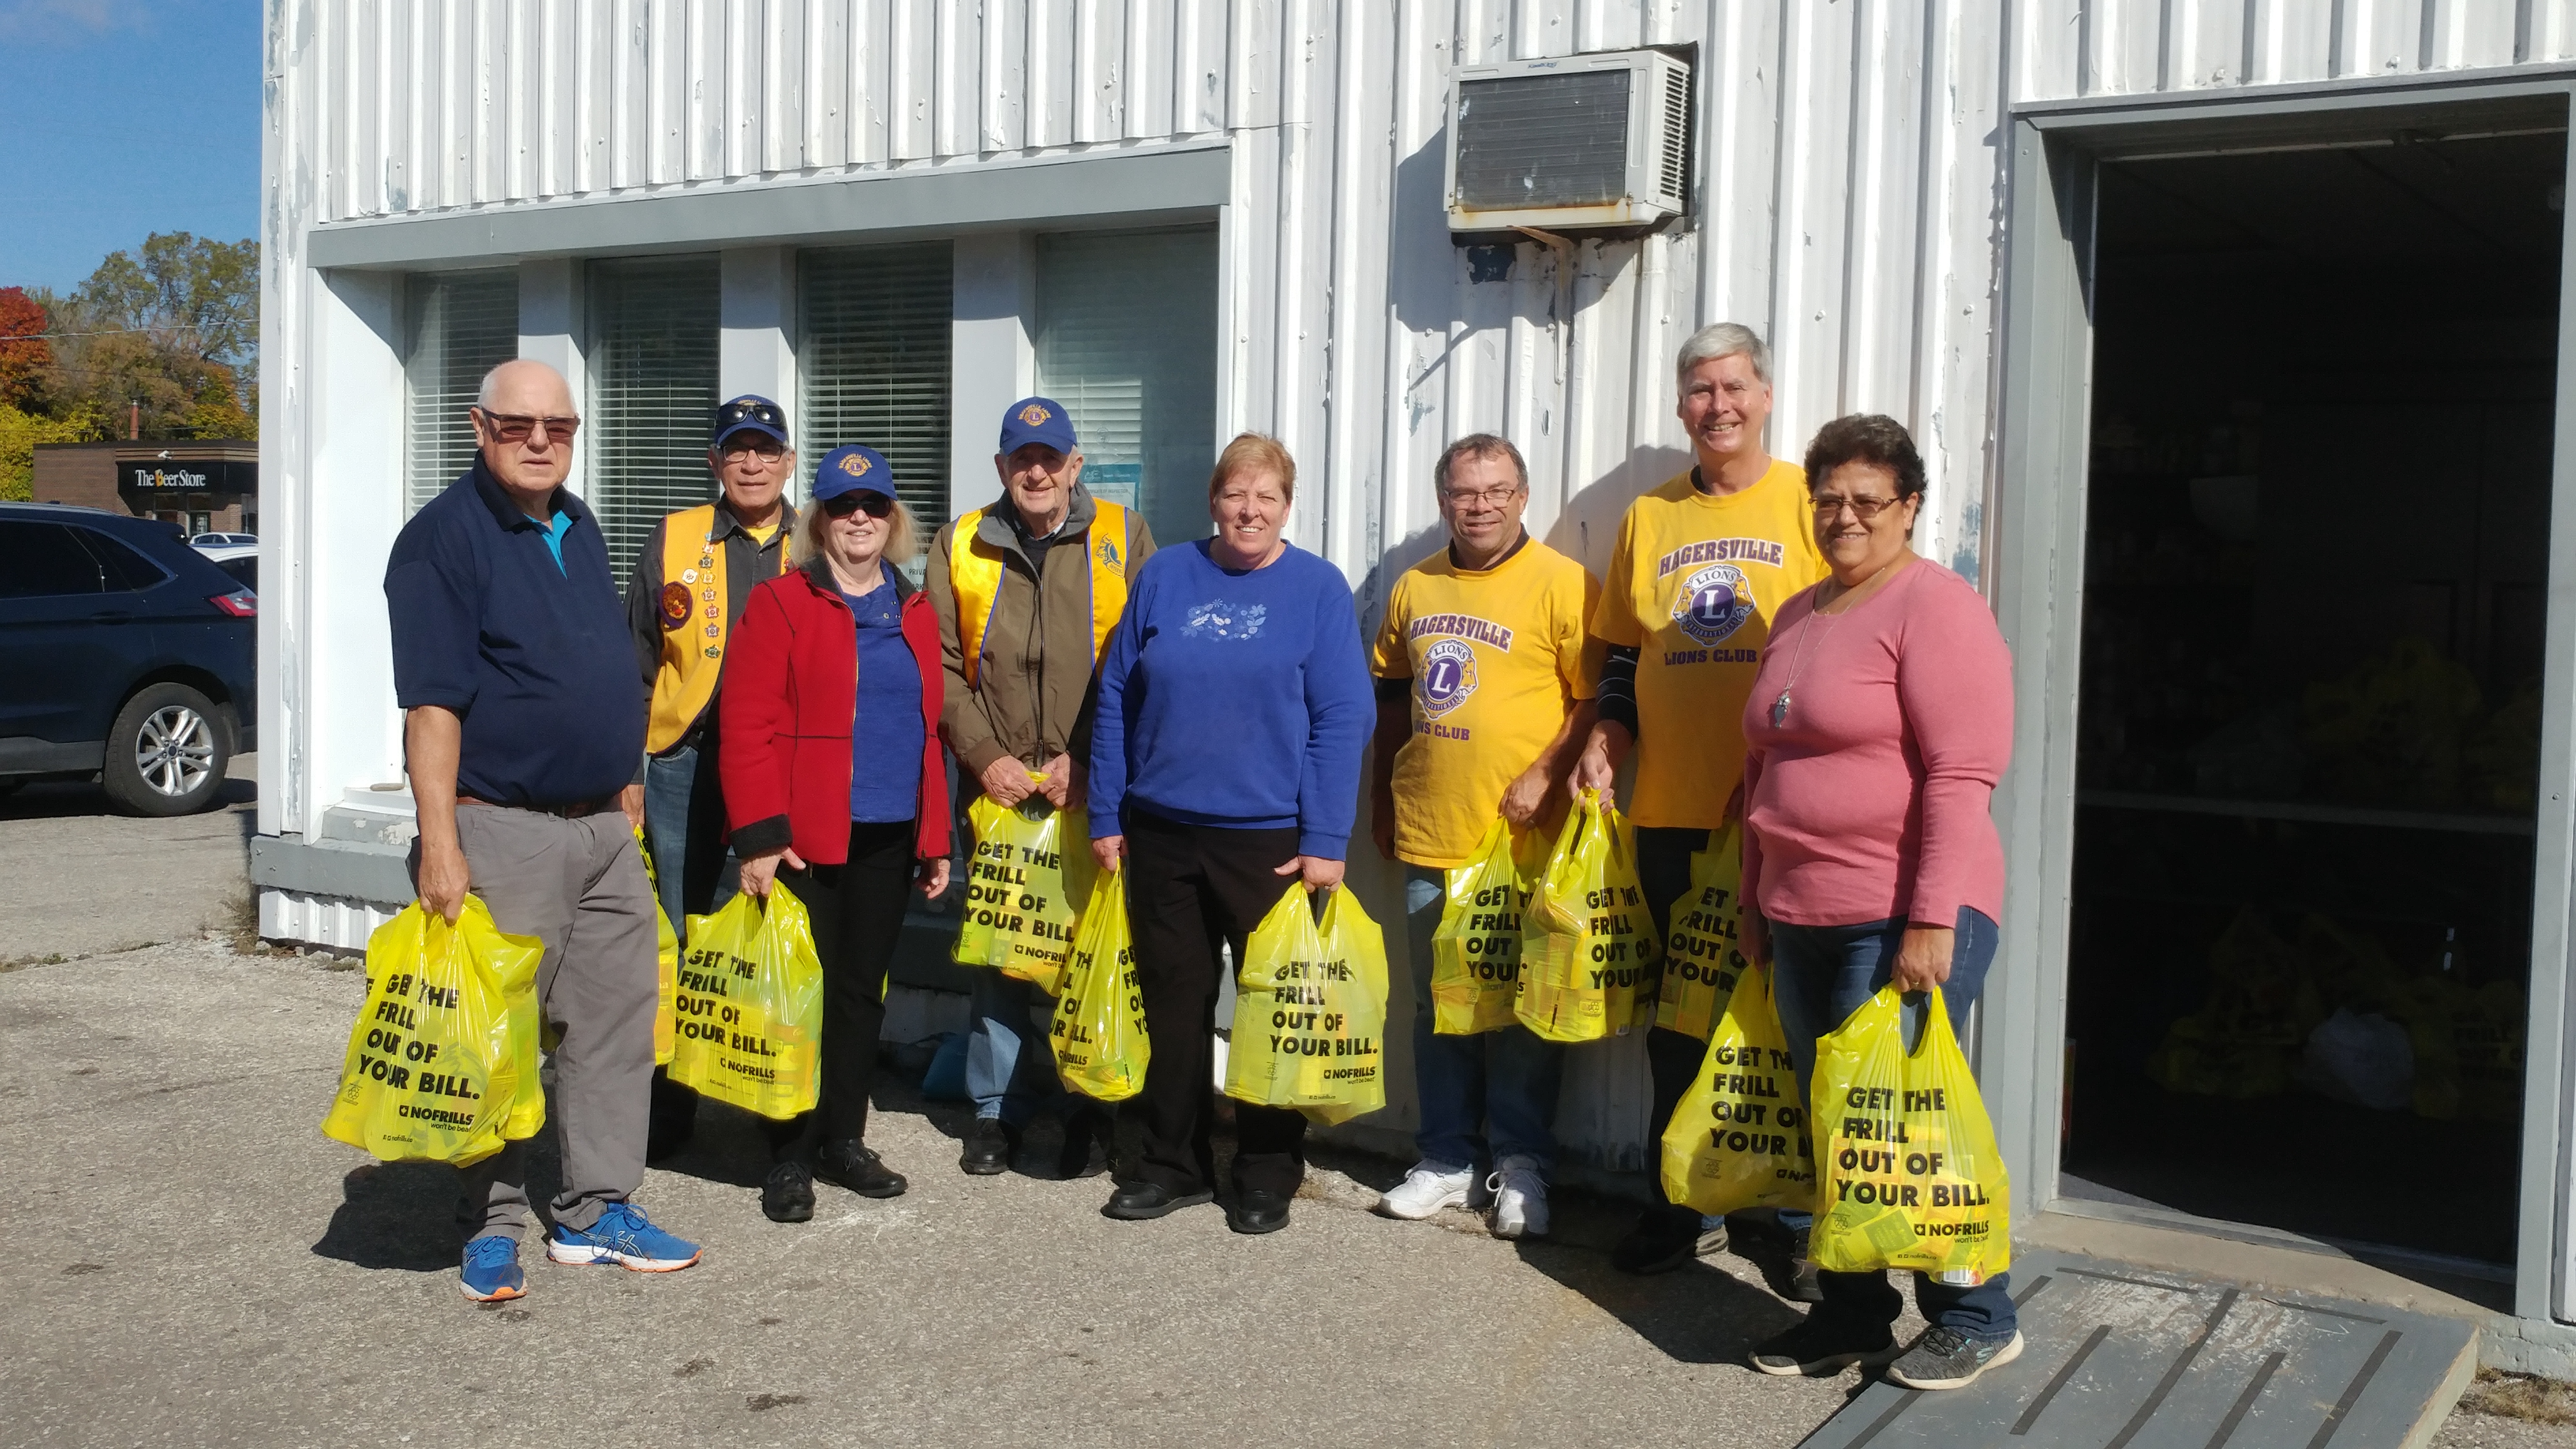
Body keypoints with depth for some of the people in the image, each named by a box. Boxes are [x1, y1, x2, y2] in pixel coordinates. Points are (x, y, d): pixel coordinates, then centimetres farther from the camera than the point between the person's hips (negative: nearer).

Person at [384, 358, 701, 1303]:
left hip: (603, 827, 8)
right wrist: (440, 842, -21)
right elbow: (431, 701, -16)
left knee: (618, 1020, 10)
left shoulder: (579, 528, 14)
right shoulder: (445, 536, -10)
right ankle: (492, 1229, 14)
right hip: (502, 829, -7)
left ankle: (598, 1212, 20)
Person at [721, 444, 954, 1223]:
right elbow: (747, 728, -11)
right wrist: (760, 835, -18)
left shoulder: (915, 613, 13)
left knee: (863, 990, 12)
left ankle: (844, 1139, 25)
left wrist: (937, 839, 10)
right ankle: (790, 1158, 12)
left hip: (889, 839, 5)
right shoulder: (780, 604, -4)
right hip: (807, 839, -5)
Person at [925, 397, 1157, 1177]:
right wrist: (984, 755, -5)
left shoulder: (1125, 537, 4)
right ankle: (998, 1108, 19)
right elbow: (941, 666, 7)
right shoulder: (959, 546, 10)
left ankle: (1090, 1111, 15)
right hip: (999, 789, 2)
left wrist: (1088, 759, -8)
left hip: (1096, 792, -1)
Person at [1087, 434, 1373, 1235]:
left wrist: (1326, 840, -11)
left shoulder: (1318, 588, -3)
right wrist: (1106, 816, 4)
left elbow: (1342, 719, -6)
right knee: (1173, 1001, 12)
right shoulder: (1165, 577, 4)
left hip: (1272, 839, -2)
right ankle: (1174, 1163, 26)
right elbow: (1116, 697, 7)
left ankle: (1268, 1172, 22)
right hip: (1162, 831, 3)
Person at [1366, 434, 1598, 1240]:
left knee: (1522, 1008, 4)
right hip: (1428, 837, 5)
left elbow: (1597, 697, -10)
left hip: (1519, 839, -5)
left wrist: (1545, 775, -19)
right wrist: (1385, 801, 17)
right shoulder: (1415, 588, 11)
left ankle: (1521, 1169, 16)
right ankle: (1447, 1160, 24)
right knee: (1438, 1005, 13)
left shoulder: (1562, 585, -7)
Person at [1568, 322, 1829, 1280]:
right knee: (1676, 1019, 12)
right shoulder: (1649, 517, 12)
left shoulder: (1807, 501, 0)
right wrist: (1607, 733, 2)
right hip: (1669, 812, 4)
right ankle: (1686, 1205, 25)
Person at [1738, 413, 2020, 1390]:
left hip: (1904, 918, -8)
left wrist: (1933, 920, -21)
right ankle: (1850, 1312, 26)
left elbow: (1962, 775, -16)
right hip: (1802, 919, 8)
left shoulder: (1934, 605, -9)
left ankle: (1976, 1318, 15)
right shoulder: (1797, 617, 16)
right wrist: (1755, 897, 20)